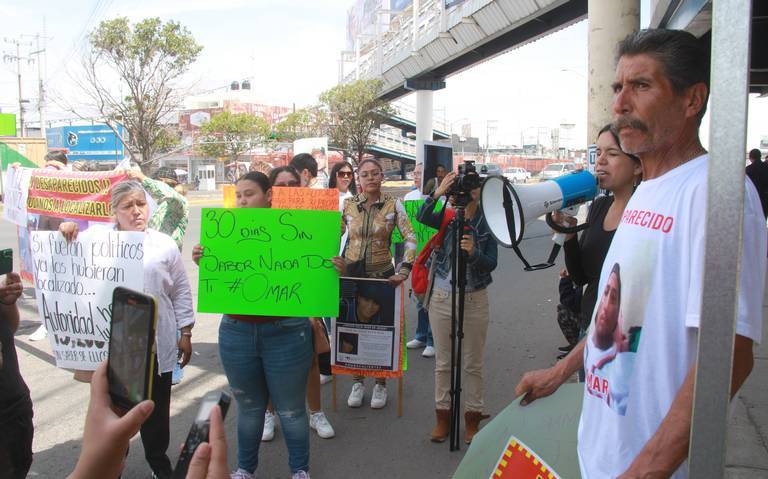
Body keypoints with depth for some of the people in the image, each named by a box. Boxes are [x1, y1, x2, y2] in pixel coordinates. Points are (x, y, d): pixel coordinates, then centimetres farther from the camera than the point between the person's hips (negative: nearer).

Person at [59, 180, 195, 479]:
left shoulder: (164, 244, 5)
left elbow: (181, 291, 7)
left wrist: (186, 333, 5)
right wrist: (65, 232, -18)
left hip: (156, 343, 1)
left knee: (156, 407, 13)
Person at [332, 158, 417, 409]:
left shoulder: (393, 205, -6)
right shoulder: (347, 204, -1)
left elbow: (410, 238, -9)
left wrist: (404, 270, -17)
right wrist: (335, 259, -8)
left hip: (383, 275, -1)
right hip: (352, 273, 2)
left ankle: (380, 384, 23)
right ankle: (357, 382, 25)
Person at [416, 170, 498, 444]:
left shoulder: (488, 223, -4)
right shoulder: (447, 218, 0)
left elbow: (491, 264, -11)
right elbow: (422, 217, -20)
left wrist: (473, 253, -29)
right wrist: (437, 193, -31)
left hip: (474, 300, -2)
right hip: (441, 298, 2)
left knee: (473, 364, 8)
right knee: (442, 362, 11)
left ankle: (472, 419, 23)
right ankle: (443, 417, 25)